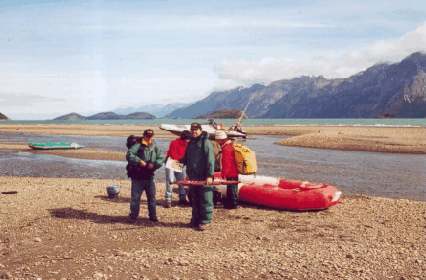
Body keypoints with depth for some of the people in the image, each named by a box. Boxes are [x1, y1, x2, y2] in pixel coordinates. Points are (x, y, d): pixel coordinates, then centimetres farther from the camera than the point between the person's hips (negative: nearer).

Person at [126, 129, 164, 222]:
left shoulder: (155, 148, 8)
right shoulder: (138, 146, -7)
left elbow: (160, 159, 3)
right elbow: (129, 155, -20)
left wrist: (154, 164, -15)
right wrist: (139, 161, -28)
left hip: (149, 177, 4)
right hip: (137, 177, -4)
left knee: (152, 197, 11)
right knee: (135, 197, 2)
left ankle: (153, 216, 22)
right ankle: (133, 216, 13)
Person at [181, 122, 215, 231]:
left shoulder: (205, 142, -8)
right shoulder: (190, 143, 17)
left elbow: (210, 160, -14)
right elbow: (186, 158, 24)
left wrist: (210, 175, -20)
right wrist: (181, 161, 1)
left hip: (204, 178, -8)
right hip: (193, 177, 8)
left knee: (205, 200, -2)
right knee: (194, 200, 14)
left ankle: (205, 221, 4)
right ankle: (195, 220, 24)